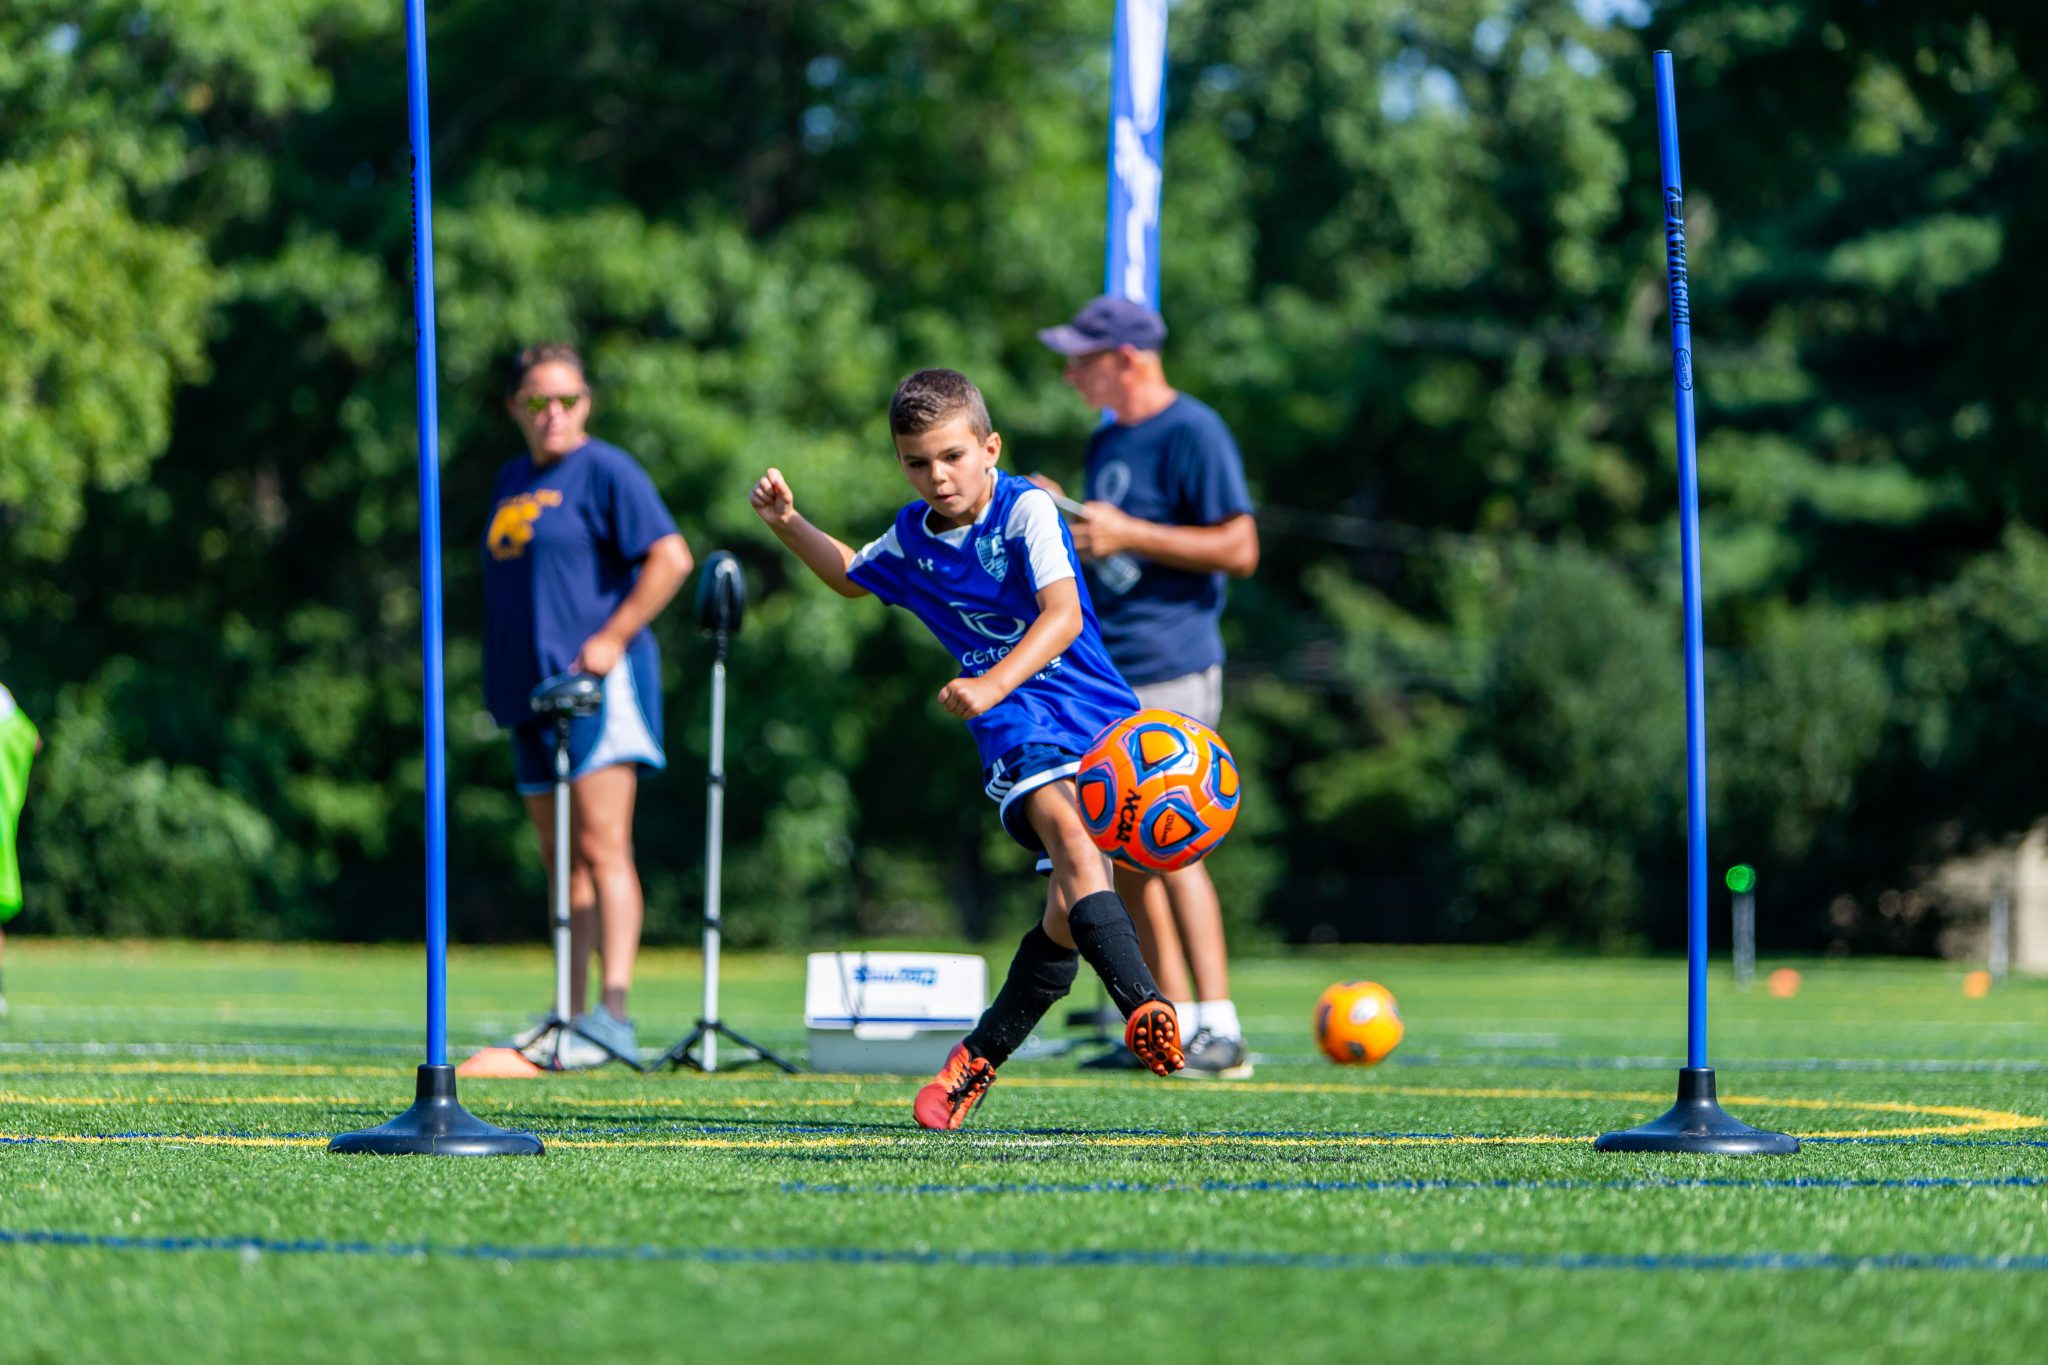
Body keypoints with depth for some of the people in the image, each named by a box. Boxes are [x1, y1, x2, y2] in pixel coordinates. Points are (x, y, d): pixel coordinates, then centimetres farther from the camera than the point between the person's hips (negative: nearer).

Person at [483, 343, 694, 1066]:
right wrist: (503, 681, 18)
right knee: (562, 864, 8)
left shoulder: (605, 471, -4)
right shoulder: (512, 480, 19)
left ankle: (613, 1015, -19)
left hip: (597, 681, -8)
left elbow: (671, 557, -11)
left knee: (602, 849, -14)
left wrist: (612, 639, -15)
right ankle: (572, 1020, 10)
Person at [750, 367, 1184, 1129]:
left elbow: (1063, 615, -23)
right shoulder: (913, 537, 8)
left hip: (1095, 717, -2)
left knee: (1068, 911, -2)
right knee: (1066, 829, -30)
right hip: (1016, 729, 2)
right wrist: (790, 526, 18)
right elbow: (853, 578, 33)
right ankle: (1142, 1009, -47)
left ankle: (978, 1059, 18)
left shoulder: (1026, 510, -10)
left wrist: (995, 682, -37)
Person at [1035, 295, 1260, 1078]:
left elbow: (1238, 549, -15)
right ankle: (1174, 1025, 14)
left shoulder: (1193, 434, -9)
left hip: (1171, 670, -9)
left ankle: (1219, 1033, -15)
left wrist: (1127, 534, -18)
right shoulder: (1106, 442, 19)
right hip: (1107, 675, 9)